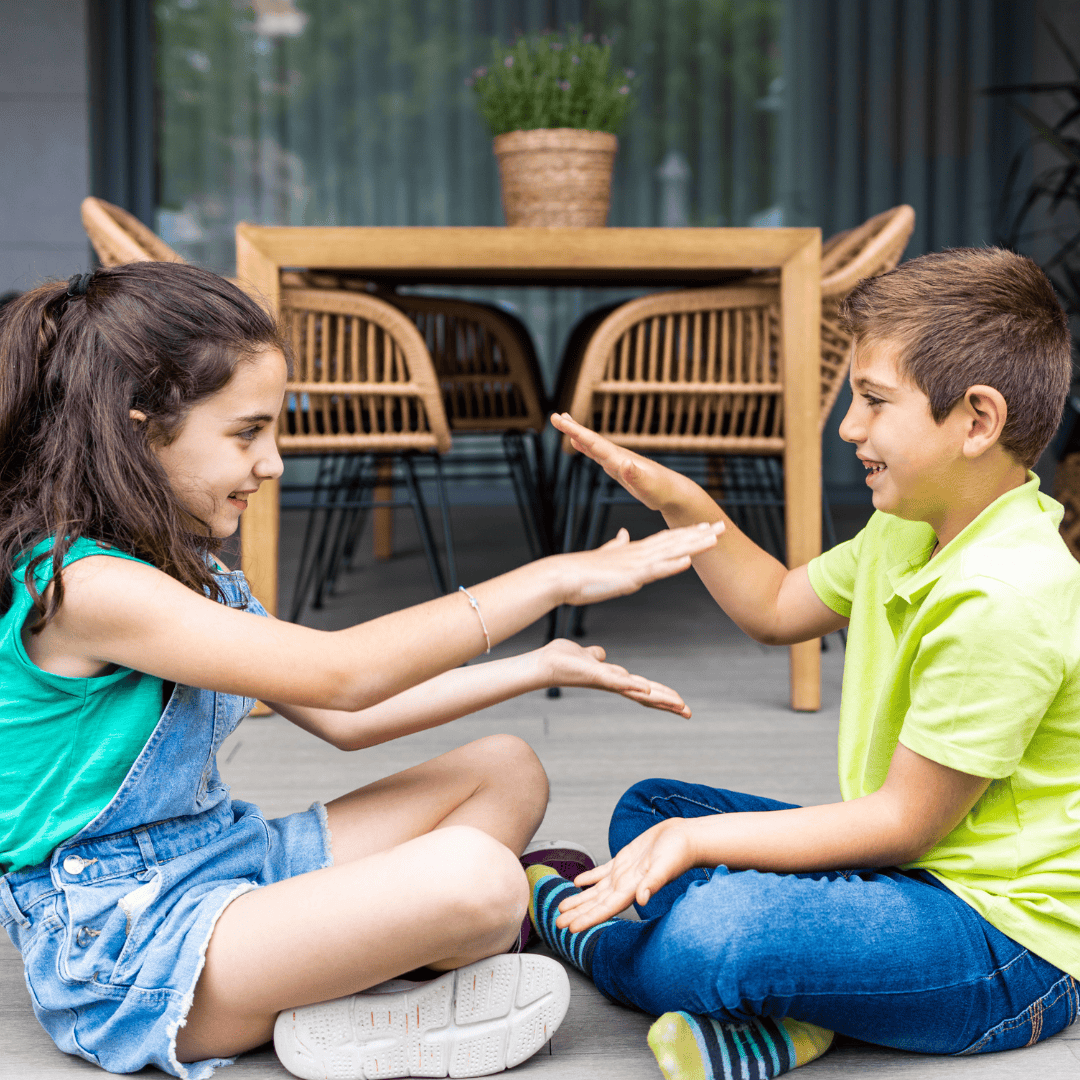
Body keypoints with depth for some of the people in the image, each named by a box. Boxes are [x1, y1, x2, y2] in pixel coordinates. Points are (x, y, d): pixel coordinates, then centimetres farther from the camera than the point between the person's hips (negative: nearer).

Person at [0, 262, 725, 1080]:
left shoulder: (182, 568, 11)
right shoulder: (85, 585, -21)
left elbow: (340, 718, 12)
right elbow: (338, 675, -24)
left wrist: (540, 667, 7)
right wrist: (552, 579, -19)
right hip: (124, 950, -10)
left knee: (508, 772, 8)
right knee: (473, 876, -33)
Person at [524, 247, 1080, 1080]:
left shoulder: (1007, 599, -27)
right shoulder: (912, 528, 5)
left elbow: (905, 820, -22)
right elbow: (779, 609, 21)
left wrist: (700, 839, -21)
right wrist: (682, 504, 9)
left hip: (1013, 944, -10)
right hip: (918, 869, 11)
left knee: (715, 937, -34)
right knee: (647, 810, 13)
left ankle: (558, 914, 0)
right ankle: (771, 1007, -11)